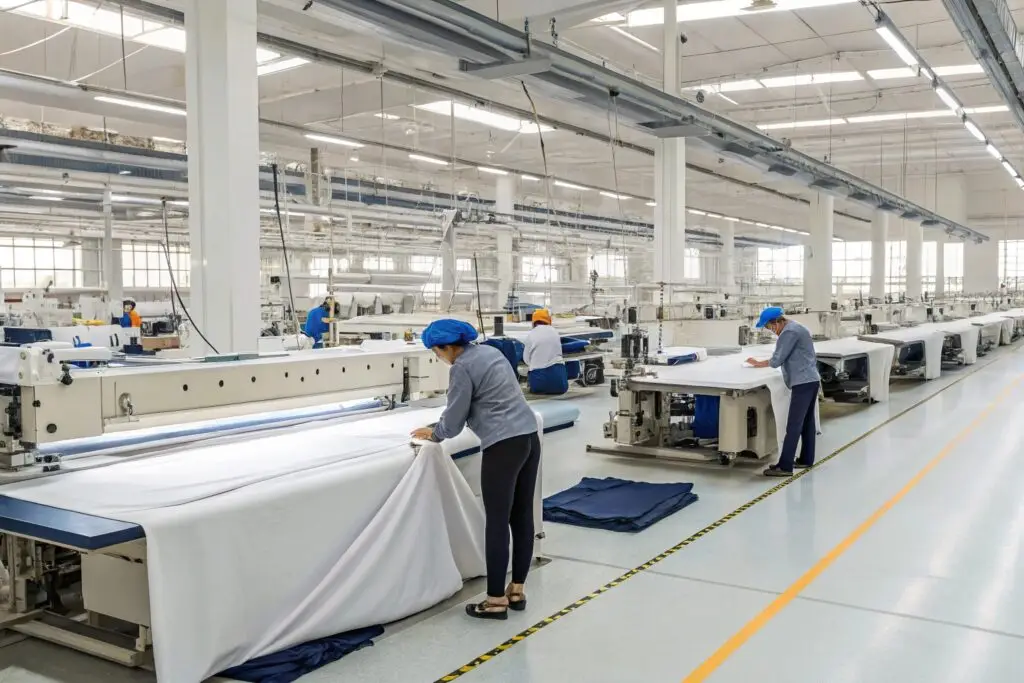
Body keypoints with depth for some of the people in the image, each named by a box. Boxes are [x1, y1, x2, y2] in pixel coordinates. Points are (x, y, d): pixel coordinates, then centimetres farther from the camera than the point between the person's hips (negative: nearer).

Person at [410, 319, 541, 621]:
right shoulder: (489, 351, 16)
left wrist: (433, 433, 16)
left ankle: (496, 600, 6)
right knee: (522, 517, 13)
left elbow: (454, 421, -5)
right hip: (530, 437, 9)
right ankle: (517, 590, 22)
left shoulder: (462, 367, -9)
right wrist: (442, 425, 32)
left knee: (497, 523, -1)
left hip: (503, 446, -9)